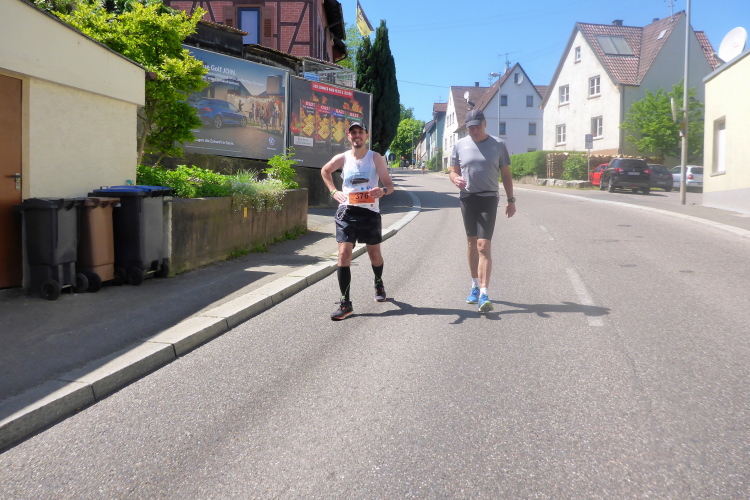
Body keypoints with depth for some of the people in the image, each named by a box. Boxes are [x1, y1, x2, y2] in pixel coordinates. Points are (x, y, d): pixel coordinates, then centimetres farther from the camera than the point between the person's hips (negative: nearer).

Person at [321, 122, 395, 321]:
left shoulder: (375, 158, -4)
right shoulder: (342, 158, 2)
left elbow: (389, 185, -9)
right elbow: (325, 171, 22)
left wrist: (383, 190, -32)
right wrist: (333, 191, 9)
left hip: (370, 212, 0)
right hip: (347, 211, 1)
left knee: (374, 253, 14)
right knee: (344, 253, -11)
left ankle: (378, 283, 46)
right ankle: (345, 303, -8)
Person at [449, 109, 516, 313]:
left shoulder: (498, 145, 2)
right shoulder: (459, 145, 6)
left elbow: (506, 174, 7)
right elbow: (453, 171, 11)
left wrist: (511, 200, 5)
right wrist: (455, 179, -13)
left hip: (489, 199, -3)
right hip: (467, 198, 3)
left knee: (484, 245, -13)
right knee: (472, 243, 12)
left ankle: (484, 294, -16)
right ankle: (475, 285, 27)